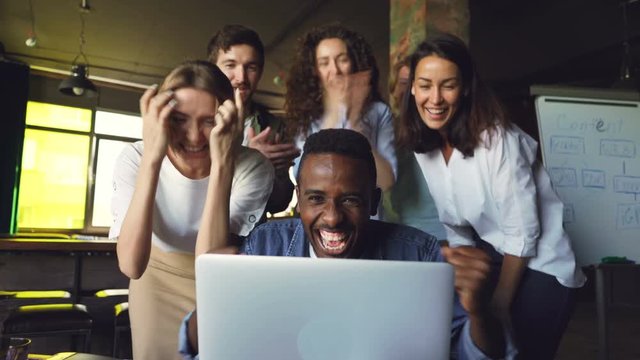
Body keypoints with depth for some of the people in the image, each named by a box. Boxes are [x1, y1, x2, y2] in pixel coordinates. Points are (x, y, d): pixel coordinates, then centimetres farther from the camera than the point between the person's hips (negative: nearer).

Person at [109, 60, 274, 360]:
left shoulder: (252, 167, -28)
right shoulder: (134, 159, -24)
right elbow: (131, 266, -36)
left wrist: (220, 162, -45)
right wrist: (151, 158, -42)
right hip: (158, 278, 1)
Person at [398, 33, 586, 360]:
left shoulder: (497, 138, -25)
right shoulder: (423, 146, -6)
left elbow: (522, 232, -20)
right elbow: (455, 227, 2)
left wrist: (500, 305, -12)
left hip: (538, 270, -5)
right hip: (492, 263, 6)